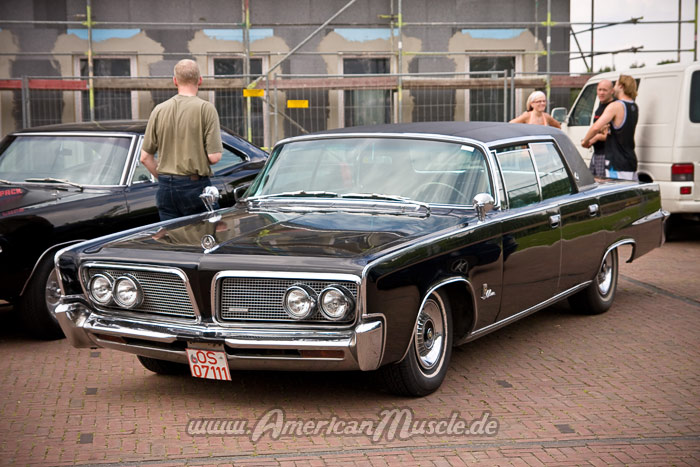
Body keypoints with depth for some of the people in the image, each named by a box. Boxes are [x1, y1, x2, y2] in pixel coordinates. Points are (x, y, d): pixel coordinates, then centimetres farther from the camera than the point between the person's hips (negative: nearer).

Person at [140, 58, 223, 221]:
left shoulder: (159, 110, 5)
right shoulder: (206, 109, -8)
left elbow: (145, 157, 7)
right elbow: (214, 157, -13)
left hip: (165, 189, 5)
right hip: (195, 186, -4)